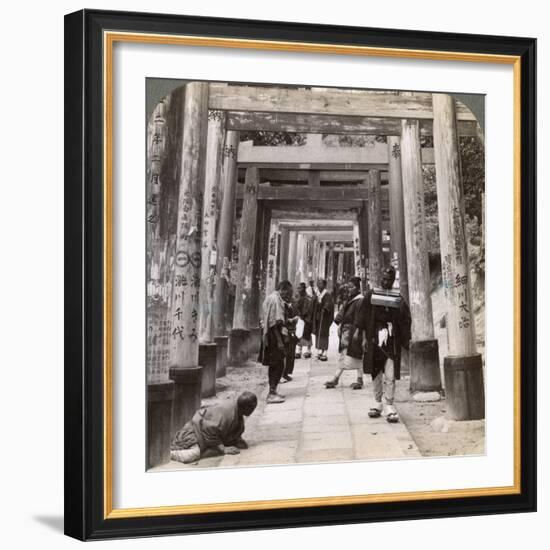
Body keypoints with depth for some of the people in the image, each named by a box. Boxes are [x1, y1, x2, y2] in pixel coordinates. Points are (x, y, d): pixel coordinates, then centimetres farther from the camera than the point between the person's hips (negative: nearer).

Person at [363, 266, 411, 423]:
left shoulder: (398, 298, 2)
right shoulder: (370, 295, 2)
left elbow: (405, 320, 1)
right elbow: (364, 318, 2)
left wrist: (405, 340, -6)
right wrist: (364, 338, -4)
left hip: (392, 341, -1)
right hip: (374, 340, 1)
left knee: (390, 376, -4)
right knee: (376, 373, 11)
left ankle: (389, 406, 2)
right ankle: (377, 402, 24)